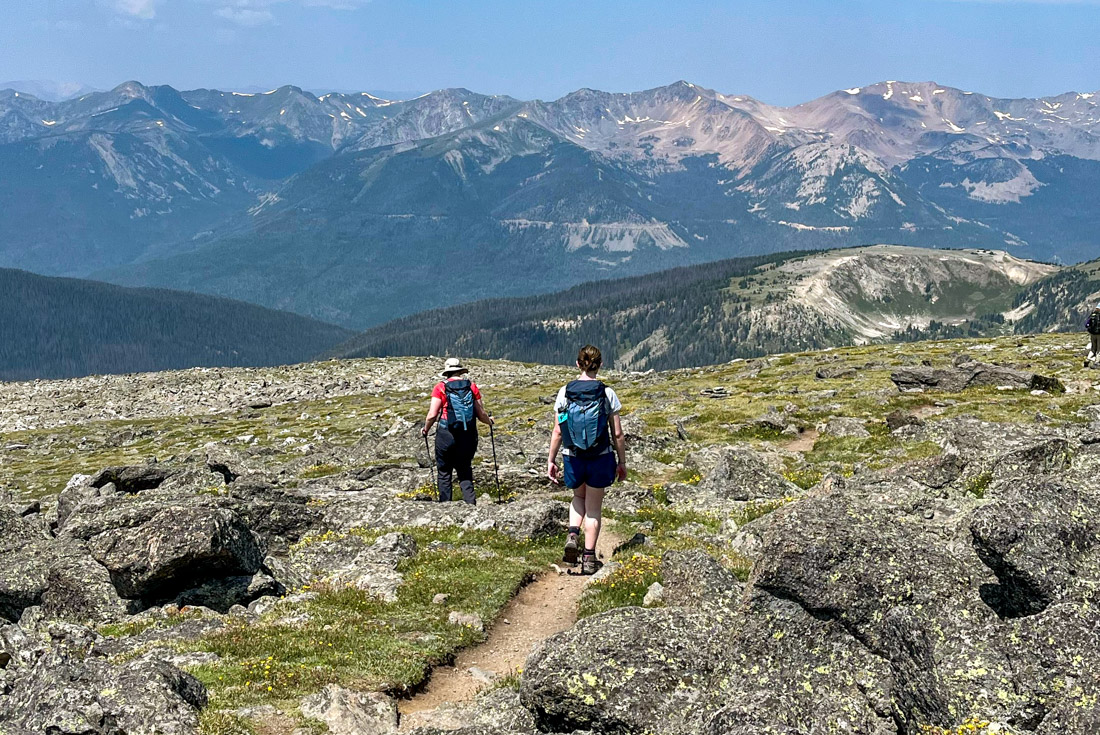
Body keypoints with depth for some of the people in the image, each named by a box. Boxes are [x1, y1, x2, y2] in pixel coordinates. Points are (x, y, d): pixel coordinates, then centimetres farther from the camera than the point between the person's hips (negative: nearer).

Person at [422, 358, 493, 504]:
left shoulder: (441, 387, -4)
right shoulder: (472, 387, 4)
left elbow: (432, 415, -9)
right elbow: (481, 414, 5)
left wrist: (426, 429, 10)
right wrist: (489, 421, 26)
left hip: (446, 436, -3)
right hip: (468, 437, 3)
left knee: (444, 472, 9)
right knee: (465, 472, 14)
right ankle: (470, 502, -1)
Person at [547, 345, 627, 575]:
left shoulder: (565, 393, -6)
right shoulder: (607, 394, -8)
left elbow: (557, 432, -3)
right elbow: (617, 434, -6)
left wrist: (551, 461, 7)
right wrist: (622, 462, 6)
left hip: (572, 458, 1)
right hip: (600, 458, -1)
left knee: (579, 497, 28)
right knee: (594, 508, 14)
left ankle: (572, 536, 4)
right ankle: (589, 559, 16)